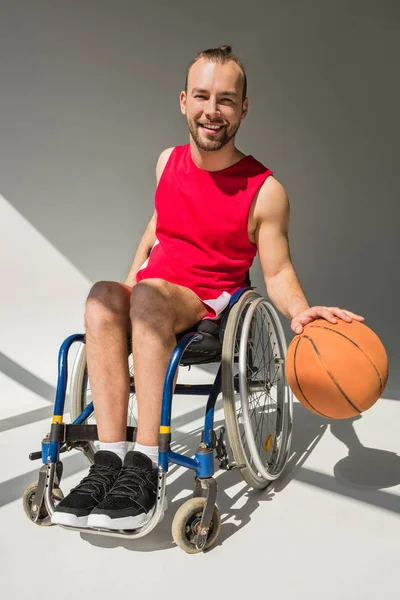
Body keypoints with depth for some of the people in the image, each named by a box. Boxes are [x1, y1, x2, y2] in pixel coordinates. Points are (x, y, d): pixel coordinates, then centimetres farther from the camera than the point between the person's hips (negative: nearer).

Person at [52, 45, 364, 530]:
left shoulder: (264, 190, -8)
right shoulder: (169, 161, 8)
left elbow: (277, 273, -4)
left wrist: (300, 310, -25)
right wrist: (130, 280, 12)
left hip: (210, 307, -4)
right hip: (147, 299, 5)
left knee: (151, 295, -35)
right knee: (103, 295, -28)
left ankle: (143, 466, -32)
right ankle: (109, 459, -30)